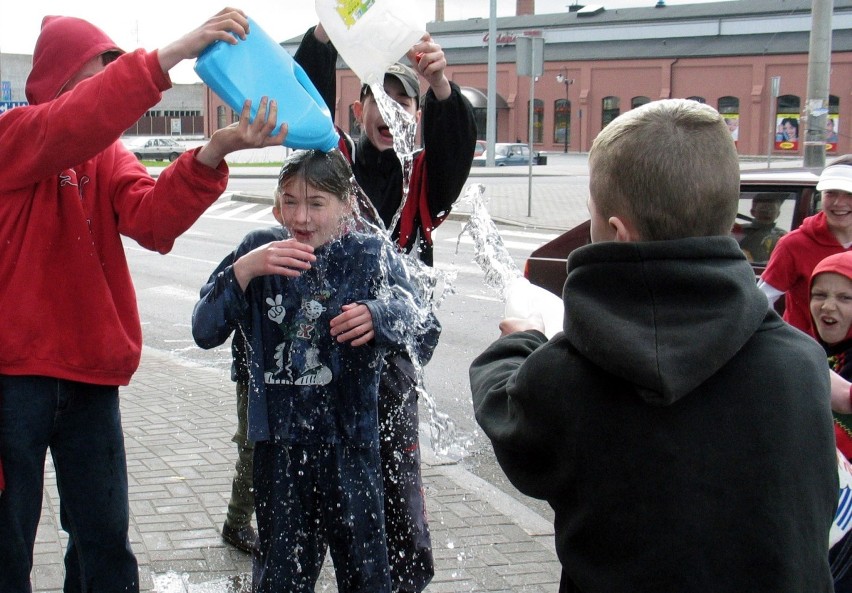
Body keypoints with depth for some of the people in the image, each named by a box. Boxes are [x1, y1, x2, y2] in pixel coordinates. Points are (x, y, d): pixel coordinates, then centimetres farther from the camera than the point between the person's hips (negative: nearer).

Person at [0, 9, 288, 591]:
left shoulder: (108, 156, 10)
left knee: (105, 542, 12)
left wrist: (213, 154, -29)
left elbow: (154, 217, -11)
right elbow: (70, 127, -29)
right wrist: (169, 55, -37)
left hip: (92, 377, 5)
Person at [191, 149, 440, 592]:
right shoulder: (260, 250, 1)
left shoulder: (372, 256, -1)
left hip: (351, 443, -1)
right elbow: (205, 331, -7)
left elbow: (426, 335, -9)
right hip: (280, 444, 1)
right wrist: (244, 270, -21)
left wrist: (380, 317, -29)